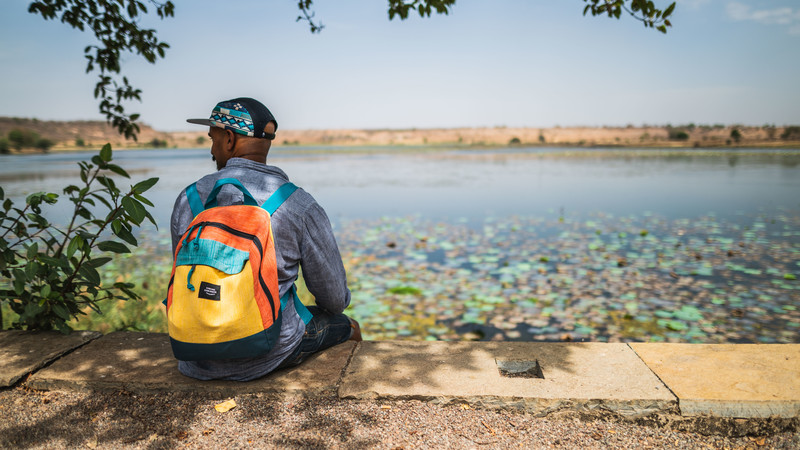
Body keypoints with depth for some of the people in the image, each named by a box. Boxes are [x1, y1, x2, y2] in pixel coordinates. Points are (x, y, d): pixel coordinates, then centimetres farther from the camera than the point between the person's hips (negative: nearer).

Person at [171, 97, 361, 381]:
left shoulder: (188, 200, -6)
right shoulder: (301, 207, -15)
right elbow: (335, 299, -7)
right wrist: (338, 302, 20)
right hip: (269, 355, -4)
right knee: (346, 325, 24)